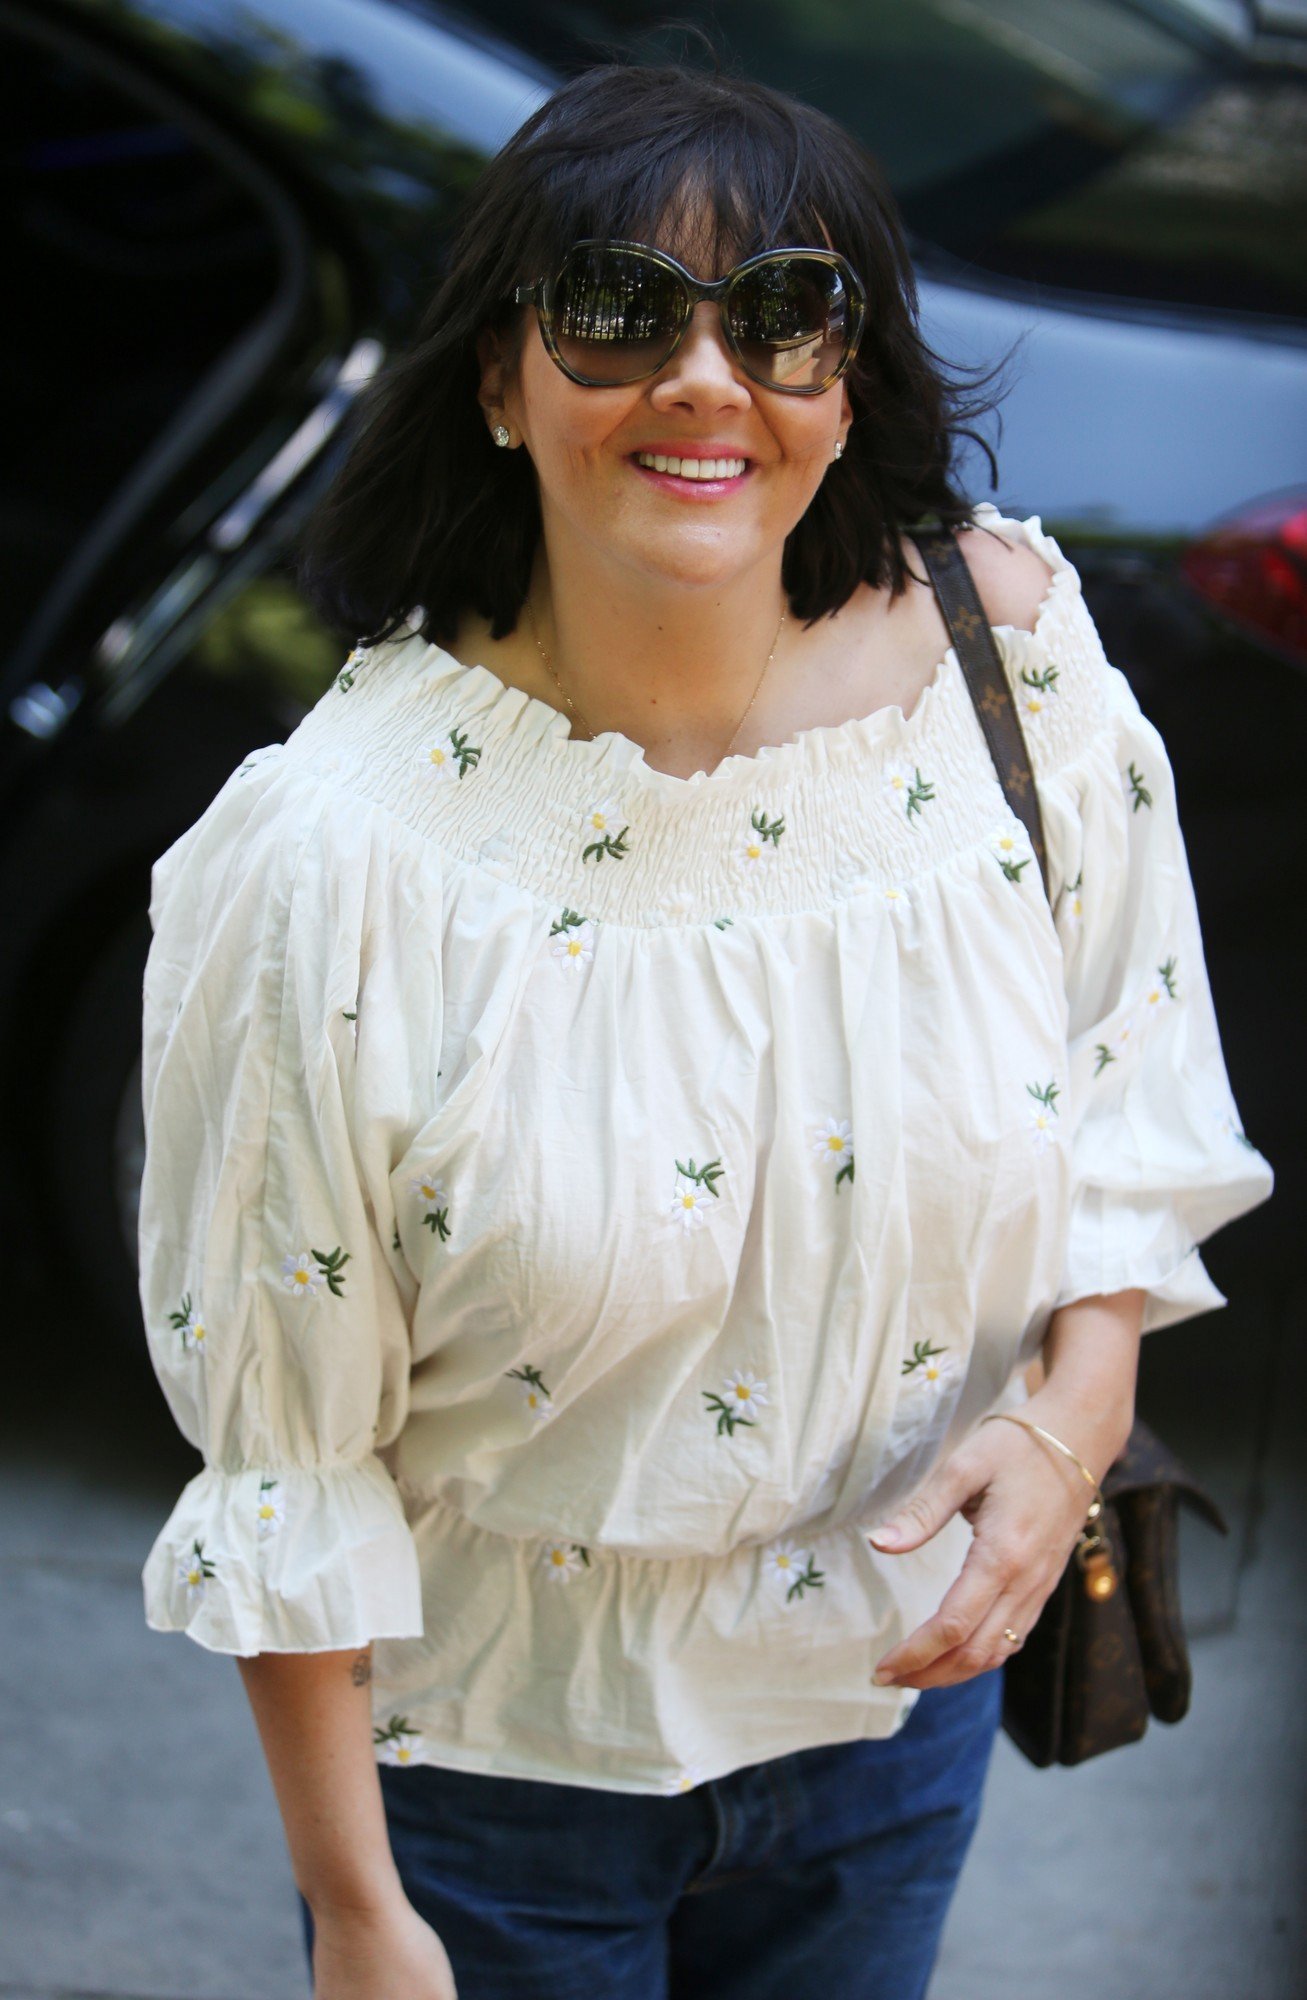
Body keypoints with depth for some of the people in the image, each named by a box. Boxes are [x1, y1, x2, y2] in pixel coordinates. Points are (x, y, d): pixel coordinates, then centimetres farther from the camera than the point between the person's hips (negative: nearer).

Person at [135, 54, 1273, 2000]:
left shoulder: (1009, 665, -14)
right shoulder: (342, 848, -24)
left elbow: (1132, 1101, 2)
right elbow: (281, 1447, -15)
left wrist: (1073, 1411, -15)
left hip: (897, 1690, 4)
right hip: (493, 1750, -3)